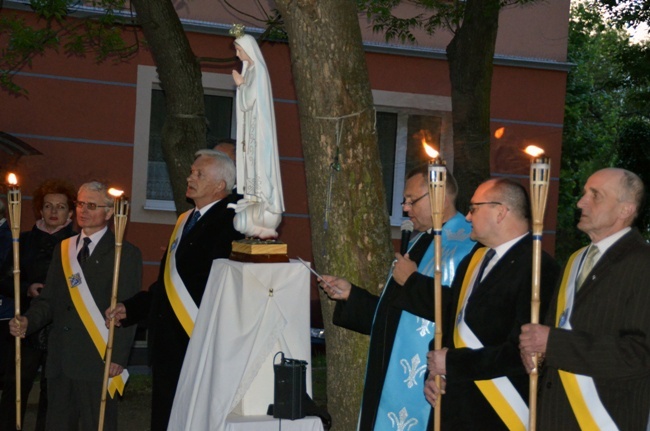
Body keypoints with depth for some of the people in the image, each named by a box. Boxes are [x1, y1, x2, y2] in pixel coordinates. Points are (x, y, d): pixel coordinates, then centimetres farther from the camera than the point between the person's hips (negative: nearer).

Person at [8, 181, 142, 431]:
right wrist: (27, 321, -4)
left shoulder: (125, 254, -1)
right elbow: (48, 300, 16)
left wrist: (118, 357, -14)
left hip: (98, 362, -5)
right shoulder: (62, 250, 17)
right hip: (60, 361, 6)